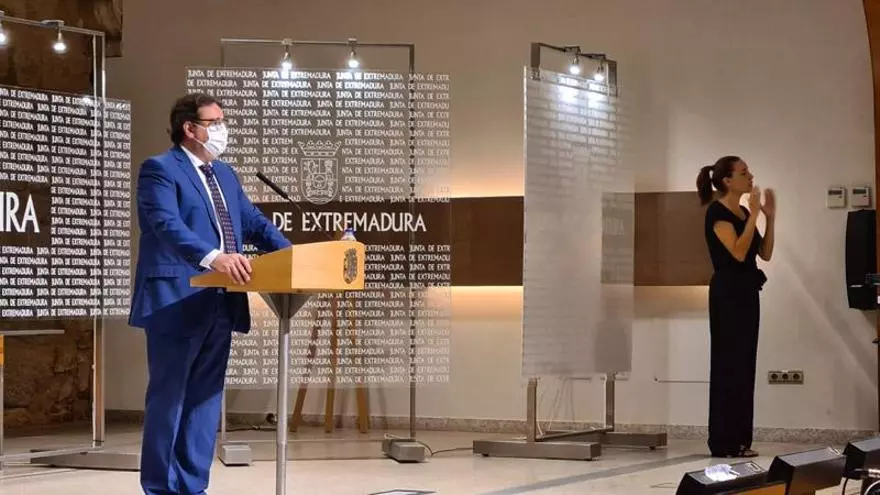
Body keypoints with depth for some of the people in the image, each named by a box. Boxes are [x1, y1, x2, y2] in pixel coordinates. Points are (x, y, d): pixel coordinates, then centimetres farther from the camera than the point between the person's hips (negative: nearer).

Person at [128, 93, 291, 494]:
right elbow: (168, 224, -21)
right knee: (168, 397, -2)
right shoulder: (159, 169, -7)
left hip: (220, 303, 8)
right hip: (178, 302, -8)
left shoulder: (225, 175, 20)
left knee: (205, 399, 10)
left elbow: (255, 223, 17)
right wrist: (213, 257, -36)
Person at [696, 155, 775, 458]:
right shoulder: (717, 212, -12)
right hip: (727, 295, -9)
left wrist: (769, 217, 4)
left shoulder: (744, 213, 15)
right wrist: (754, 215, -19)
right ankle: (724, 442, -3)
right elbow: (738, 252, -22)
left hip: (747, 294, 9)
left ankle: (739, 440, 13)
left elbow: (765, 254, 13)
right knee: (727, 366, -6)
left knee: (744, 367, 9)